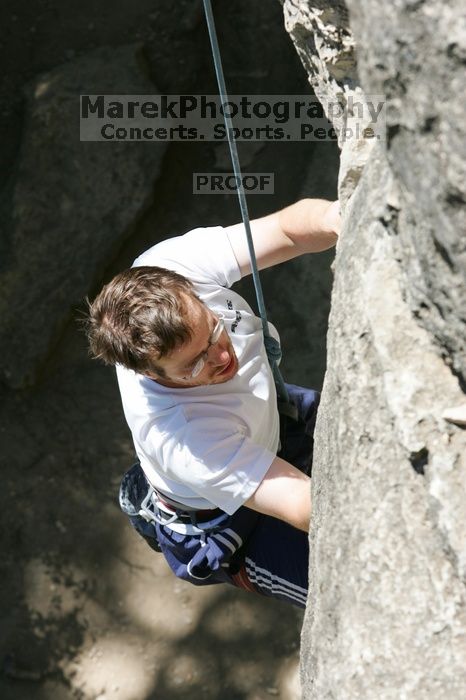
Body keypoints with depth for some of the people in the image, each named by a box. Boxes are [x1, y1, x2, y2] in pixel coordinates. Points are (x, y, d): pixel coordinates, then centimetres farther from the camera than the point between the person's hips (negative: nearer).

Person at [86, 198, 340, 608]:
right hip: (221, 521, -6)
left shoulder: (164, 272, -33)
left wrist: (331, 218, -56)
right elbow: (305, 507, -43)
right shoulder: (179, 435, -45)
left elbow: (289, 230, -32)